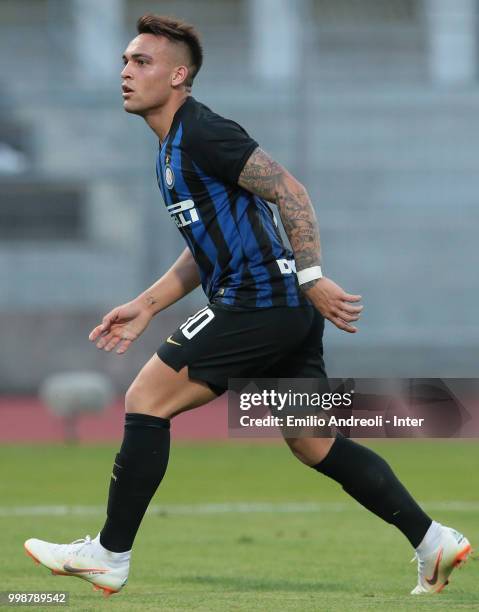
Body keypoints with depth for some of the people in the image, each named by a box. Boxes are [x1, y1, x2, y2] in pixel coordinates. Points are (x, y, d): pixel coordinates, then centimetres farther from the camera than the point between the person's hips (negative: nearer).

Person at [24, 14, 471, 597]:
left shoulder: (201, 133, -11)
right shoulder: (173, 148, 20)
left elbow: (289, 191, -17)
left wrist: (311, 279, -21)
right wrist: (145, 307, 23)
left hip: (258, 302, -10)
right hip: (285, 311, 10)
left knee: (145, 398, -5)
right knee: (313, 445, 12)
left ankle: (109, 555, 1)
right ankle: (434, 540, 11)